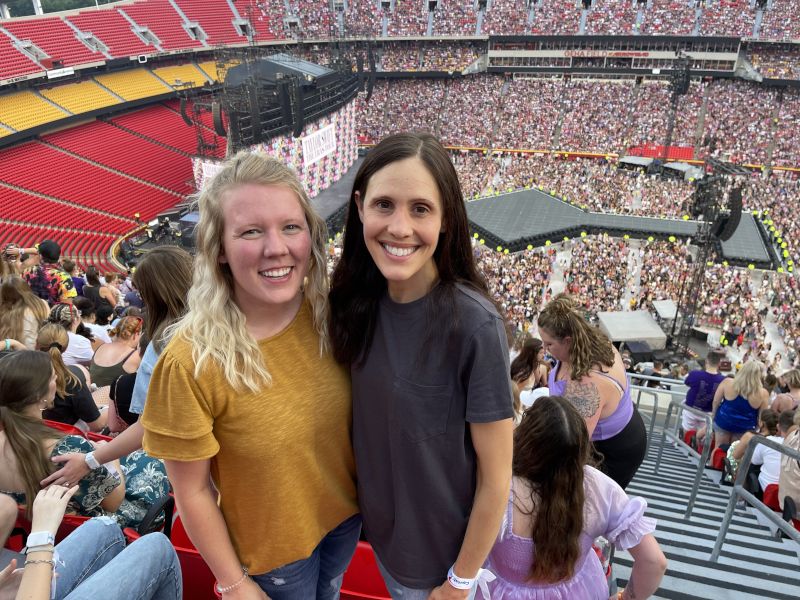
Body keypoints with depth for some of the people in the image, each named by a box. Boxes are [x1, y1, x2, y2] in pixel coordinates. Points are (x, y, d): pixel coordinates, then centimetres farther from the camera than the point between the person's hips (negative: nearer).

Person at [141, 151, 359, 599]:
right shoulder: (191, 361, -29)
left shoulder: (332, 314, -18)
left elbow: (361, 410, -2)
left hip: (344, 515, 4)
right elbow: (193, 491, -17)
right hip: (273, 549, -3)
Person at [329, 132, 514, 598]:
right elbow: (365, 418, 2)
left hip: (442, 554, -4)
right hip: (380, 530, 5)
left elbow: (495, 481, -19)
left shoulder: (473, 325, -29)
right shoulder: (358, 302, -12)